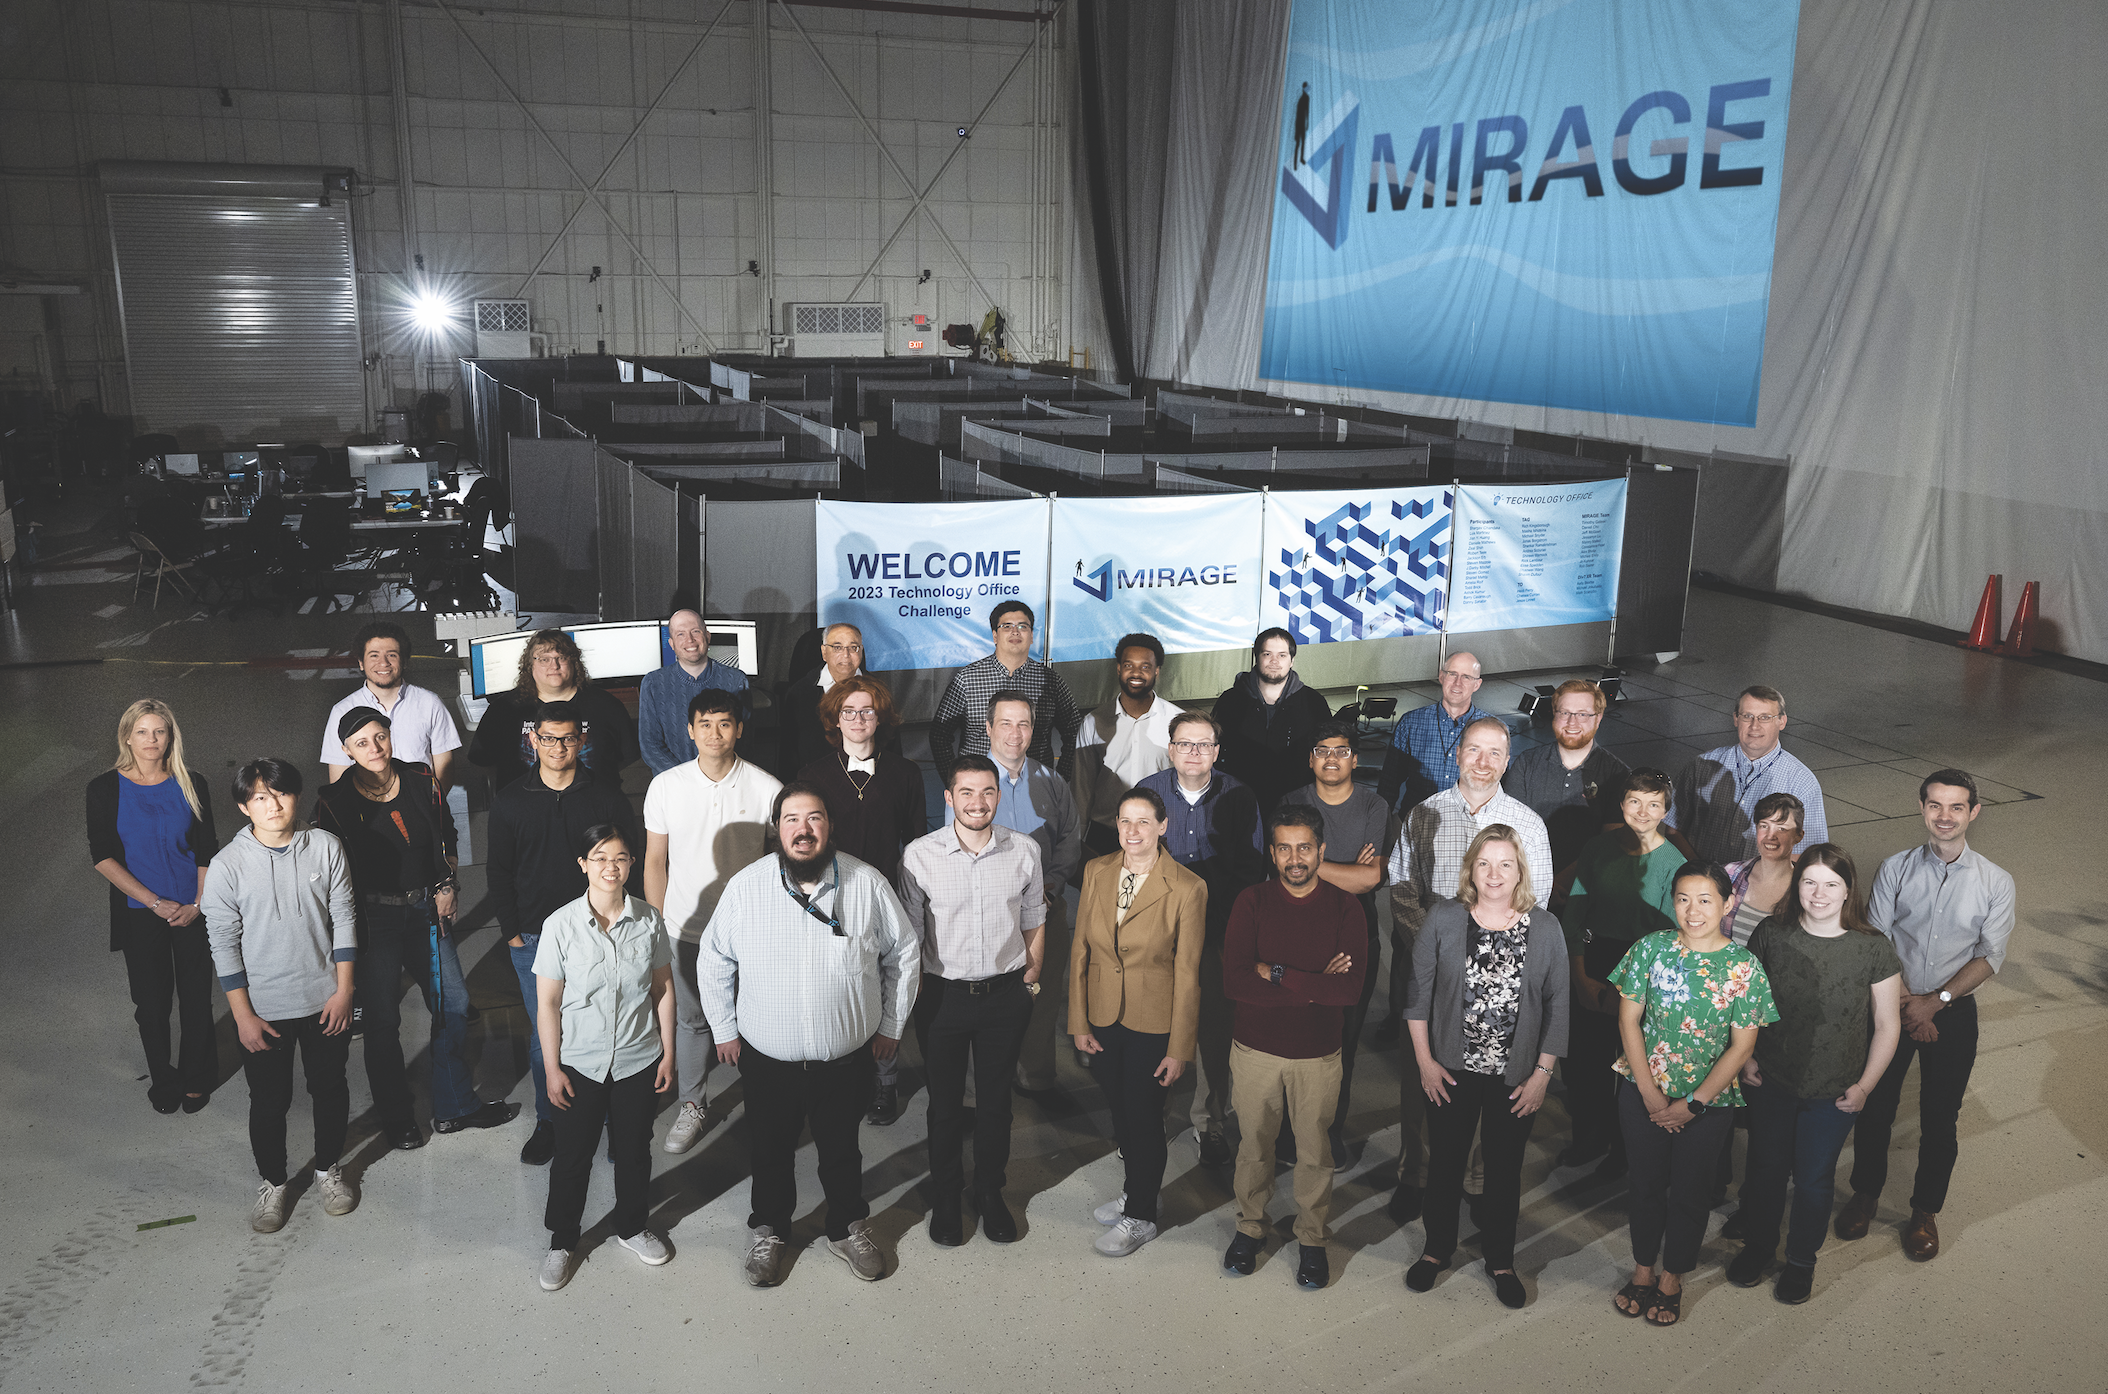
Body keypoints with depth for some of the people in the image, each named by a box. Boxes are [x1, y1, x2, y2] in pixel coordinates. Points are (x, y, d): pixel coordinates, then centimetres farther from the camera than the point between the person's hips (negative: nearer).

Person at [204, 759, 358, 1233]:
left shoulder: (326, 848, -9)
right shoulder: (227, 866, -13)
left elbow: (344, 919, -1)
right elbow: (224, 944, -7)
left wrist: (344, 989, -3)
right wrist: (243, 1015, -7)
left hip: (324, 1000, 1)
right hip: (263, 1008, -1)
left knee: (330, 1089, 16)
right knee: (269, 1101, 12)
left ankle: (329, 1168, 40)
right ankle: (273, 1184, 35)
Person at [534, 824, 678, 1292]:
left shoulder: (649, 919, -9)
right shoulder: (560, 925, -15)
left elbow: (663, 989, 1)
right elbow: (547, 1004, -8)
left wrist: (668, 1053, 2)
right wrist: (552, 1069, -6)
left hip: (639, 1061, 2)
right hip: (580, 1064, -2)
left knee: (634, 1150, 17)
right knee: (572, 1154, 12)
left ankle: (632, 1226, 41)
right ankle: (562, 1240, 34)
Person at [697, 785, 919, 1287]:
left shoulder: (867, 884, -13)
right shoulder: (745, 886, -12)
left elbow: (904, 952, 1)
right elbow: (713, 961, 2)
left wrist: (891, 1024, 5)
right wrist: (724, 1029, 6)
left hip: (846, 1058, 0)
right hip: (767, 1058, 0)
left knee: (841, 1150, 20)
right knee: (770, 1151, 20)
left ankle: (848, 1228, 43)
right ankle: (768, 1231, 44)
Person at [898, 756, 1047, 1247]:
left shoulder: (1025, 851, -5)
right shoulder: (919, 855, -10)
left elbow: (1033, 922, 8)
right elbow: (910, 932, -2)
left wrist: (1030, 981, 6)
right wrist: (913, 997, 0)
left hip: (1006, 997, 1)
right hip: (943, 997, -1)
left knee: (996, 1100, 15)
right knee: (945, 1102, 13)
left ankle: (991, 1193, 34)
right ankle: (945, 1198, 32)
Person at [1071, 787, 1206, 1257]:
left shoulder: (1187, 889, -16)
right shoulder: (1097, 871, -3)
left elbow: (1187, 973, -12)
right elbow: (1080, 949, 3)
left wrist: (1179, 1048, -10)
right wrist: (1079, 1022, 2)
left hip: (1153, 1024, -4)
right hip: (1102, 1019, 4)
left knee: (1144, 1117, 8)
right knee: (1119, 1112, 18)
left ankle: (1140, 1217, 28)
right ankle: (1137, 1188, 43)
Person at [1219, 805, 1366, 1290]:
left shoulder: (1344, 908, -8)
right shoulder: (1252, 902, -8)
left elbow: (1352, 989, -20)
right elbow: (1234, 981, -18)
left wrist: (1277, 974, -20)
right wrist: (1314, 986, -21)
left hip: (1318, 1054, 0)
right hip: (1255, 1049, 0)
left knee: (1314, 1150, 13)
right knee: (1254, 1145, 15)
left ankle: (1313, 1239, 33)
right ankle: (1250, 1228, 37)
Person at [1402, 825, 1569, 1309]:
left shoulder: (1545, 928, -5)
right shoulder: (1443, 920, -7)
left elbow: (1556, 1004, -1)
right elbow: (1419, 993, -2)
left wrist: (1542, 1073, -3)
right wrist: (1425, 1061, -4)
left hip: (1516, 1078, 0)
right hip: (1451, 1071, 0)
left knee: (1505, 1168, 14)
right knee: (1446, 1161, 14)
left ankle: (1500, 1260, 33)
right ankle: (1437, 1249, 34)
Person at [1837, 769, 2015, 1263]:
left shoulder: (1996, 883, -6)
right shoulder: (1896, 869, -5)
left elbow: (1990, 956, -9)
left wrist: (1934, 1001, -18)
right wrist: (1907, 1003, -15)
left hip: (1953, 1012, 0)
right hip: (1893, 1007, 0)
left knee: (1939, 1120, 9)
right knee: (1875, 1107, 11)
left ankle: (1925, 1211, 31)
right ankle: (1865, 1195, 33)